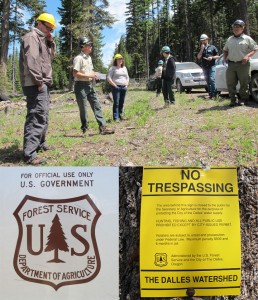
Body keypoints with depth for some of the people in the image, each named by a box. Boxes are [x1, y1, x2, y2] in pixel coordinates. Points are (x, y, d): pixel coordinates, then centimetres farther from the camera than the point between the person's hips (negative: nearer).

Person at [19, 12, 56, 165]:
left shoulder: (42, 39, 22)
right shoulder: (32, 37, -8)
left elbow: (51, 55, 24)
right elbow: (31, 61, -19)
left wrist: (51, 42, 9)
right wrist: (38, 81, -21)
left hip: (43, 84, 11)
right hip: (36, 85, -11)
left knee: (43, 115, 18)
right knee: (37, 116, -16)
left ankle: (40, 143, 31)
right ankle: (29, 153, -19)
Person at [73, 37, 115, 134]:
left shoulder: (89, 58, 15)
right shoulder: (78, 58, -13)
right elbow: (75, 74, -20)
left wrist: (94, 75, 3)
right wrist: (89, 75, -19)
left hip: (90, 85, 8)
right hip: (81, 86, -8)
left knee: (97, 106, 2)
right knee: (83, 109, 1)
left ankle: (102, 128, 1)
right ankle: (84, 129, 13)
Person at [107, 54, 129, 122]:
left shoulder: (124, 68, 18)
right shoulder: (113, 68, -1)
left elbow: (127, 77, 24)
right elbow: (109, 78, -6)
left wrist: (126, 84, 11)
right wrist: (114, 85, -11)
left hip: (124, 87, 6)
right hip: (116, 87, -6)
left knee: (122, 102, 8)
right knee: (116, 103, -8)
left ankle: (120, 115, 18)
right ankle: (116, 117, -8)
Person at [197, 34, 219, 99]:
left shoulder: (212, 47, 3)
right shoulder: (201, 49, 14)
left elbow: (218, 56, 5)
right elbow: (199, 57, 0)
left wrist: (212, 57, -13)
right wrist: (202, 49, -6)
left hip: (211, 66, -4)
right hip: (204, 67, 5)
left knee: (212, 80, -16)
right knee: (208, 81, 6)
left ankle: (214, 93, -16)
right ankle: (210, 94, 11)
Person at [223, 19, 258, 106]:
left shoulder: (247, 39, 3)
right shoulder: (229, 39, 17)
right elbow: (225, 50, 25)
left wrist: (247, 56, -14)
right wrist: (224, 58, 6)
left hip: (243, 64, -4)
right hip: (231, 64, 4)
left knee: (244, 83, 0)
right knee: (230, 83, 2)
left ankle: (243, 99, 10)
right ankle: (233, 100, 10)